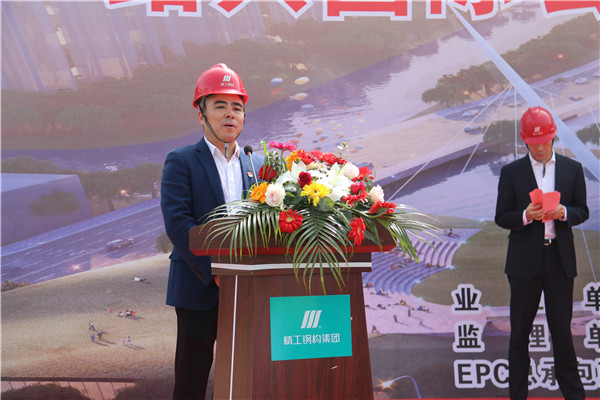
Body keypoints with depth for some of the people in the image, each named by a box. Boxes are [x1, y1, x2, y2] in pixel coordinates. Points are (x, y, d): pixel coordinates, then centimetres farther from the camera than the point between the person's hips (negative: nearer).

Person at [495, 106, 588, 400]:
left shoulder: (572, 169, 6)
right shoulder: (511, 172, 1)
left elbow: (582, 211, 8)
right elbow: (501, 218, 1)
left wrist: (563, 212, -13)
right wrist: (526, 216, -19)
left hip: (560, 260, 1)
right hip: (525, 262, -1)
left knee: (562, 329, 7)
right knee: (520, 331, 7)